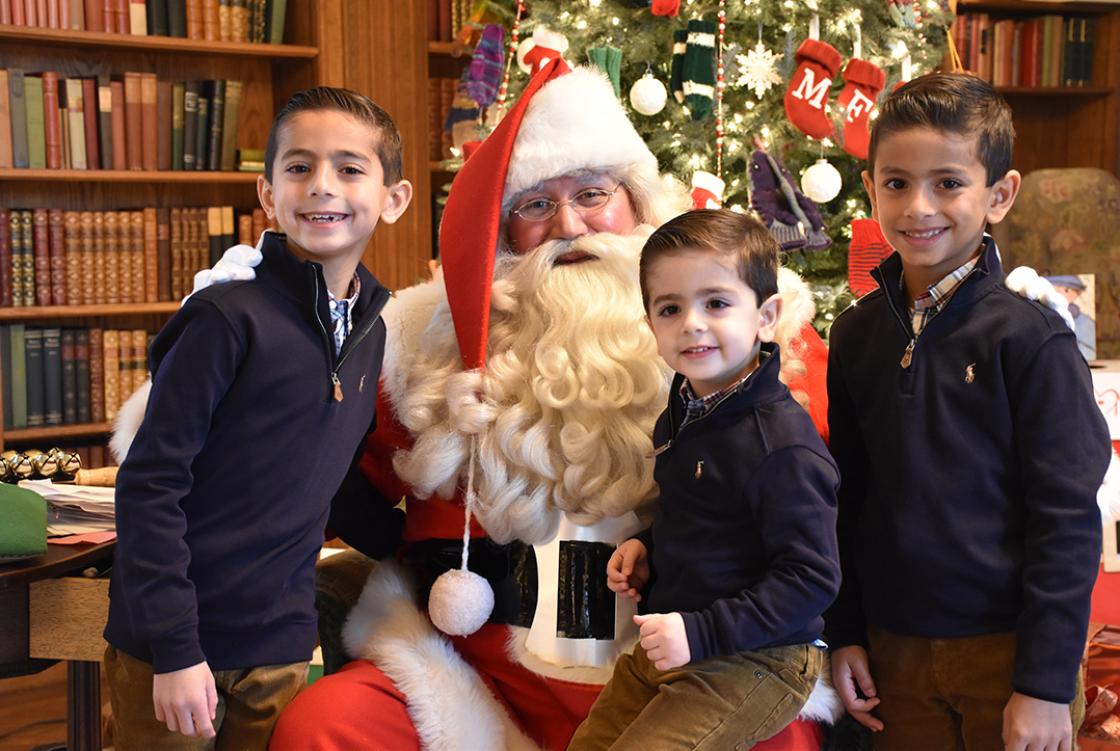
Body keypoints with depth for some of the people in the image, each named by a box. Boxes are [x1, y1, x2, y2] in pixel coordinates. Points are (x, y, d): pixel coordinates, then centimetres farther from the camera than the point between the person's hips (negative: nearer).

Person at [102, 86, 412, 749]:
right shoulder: (230, 319, -15)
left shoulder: (372, 329, 5)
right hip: (170, 655, -5)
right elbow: (150, 485, -16)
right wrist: (175, 649, -18)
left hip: (281, 653, 6)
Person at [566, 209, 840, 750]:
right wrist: (646, 546, 5)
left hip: (754, 661, -9)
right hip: (669, 645, 9)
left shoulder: (782, 444, -24)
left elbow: (810, 579, -25)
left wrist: (701, 633, -26)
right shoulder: (679, 417, 6)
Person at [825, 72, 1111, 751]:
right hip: (895, 650, 4)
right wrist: (845, 634, 9)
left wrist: (1047, 683, -12)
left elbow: (1067, 519, -11)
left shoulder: (1030, 339, -12)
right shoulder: (857, 334, 3)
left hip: (1009, 647, -4)